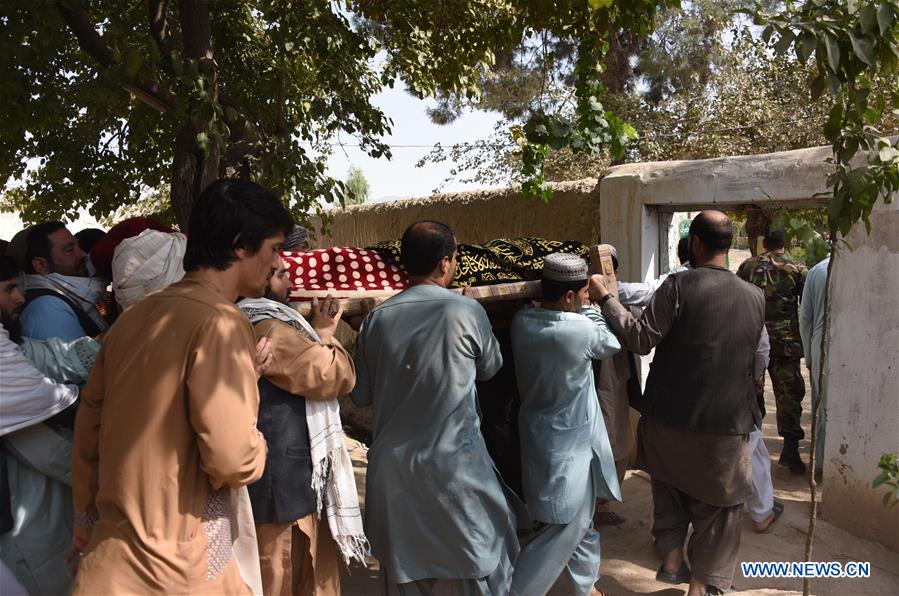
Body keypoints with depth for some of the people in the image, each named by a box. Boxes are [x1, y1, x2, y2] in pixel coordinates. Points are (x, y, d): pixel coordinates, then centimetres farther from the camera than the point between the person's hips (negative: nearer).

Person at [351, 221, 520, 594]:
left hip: (392, 464, 4)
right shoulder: (465, 311, -11)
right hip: (454, 462, -4)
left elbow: (361, 395, 6)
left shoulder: (377, 318, -2)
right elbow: (490, 369, 7)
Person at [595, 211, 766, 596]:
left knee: (670, 484, 25)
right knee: (719, 504, 17)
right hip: (726, 422, 2)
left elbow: (640, 339, -16)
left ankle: (672, 560, 30)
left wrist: (606, 299, -9)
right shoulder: (755, 297, 1)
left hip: (670, 417, -1)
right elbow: (753, 358, 13)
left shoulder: (680, 285, -14)